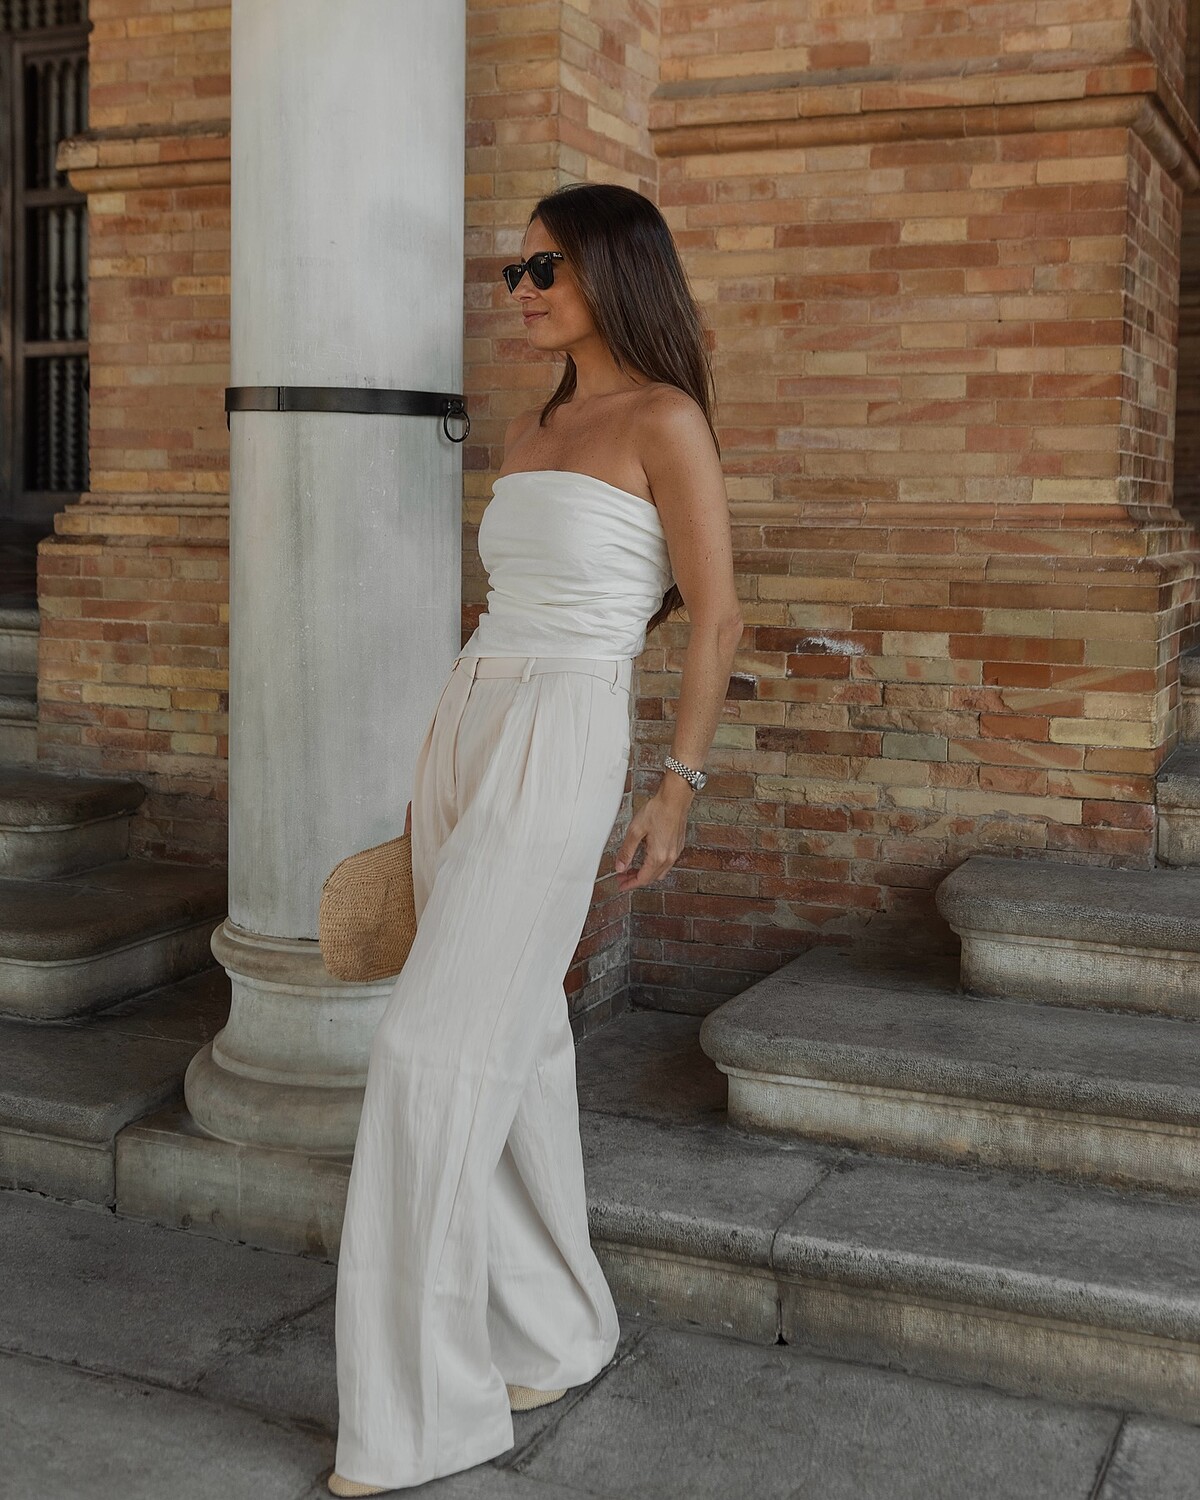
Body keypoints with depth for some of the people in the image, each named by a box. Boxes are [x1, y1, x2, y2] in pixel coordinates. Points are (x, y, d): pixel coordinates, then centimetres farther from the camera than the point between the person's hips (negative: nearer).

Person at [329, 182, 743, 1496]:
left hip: (561, 748, -8)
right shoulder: (529, 433, 17)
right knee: (518, 1043, 10)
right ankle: (554, 1331, 24)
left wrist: (678, 789, -10)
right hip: (464, 732, 8)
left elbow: (715, 616, -7)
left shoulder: (665, 421, -6)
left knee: (433, 1051, -11)